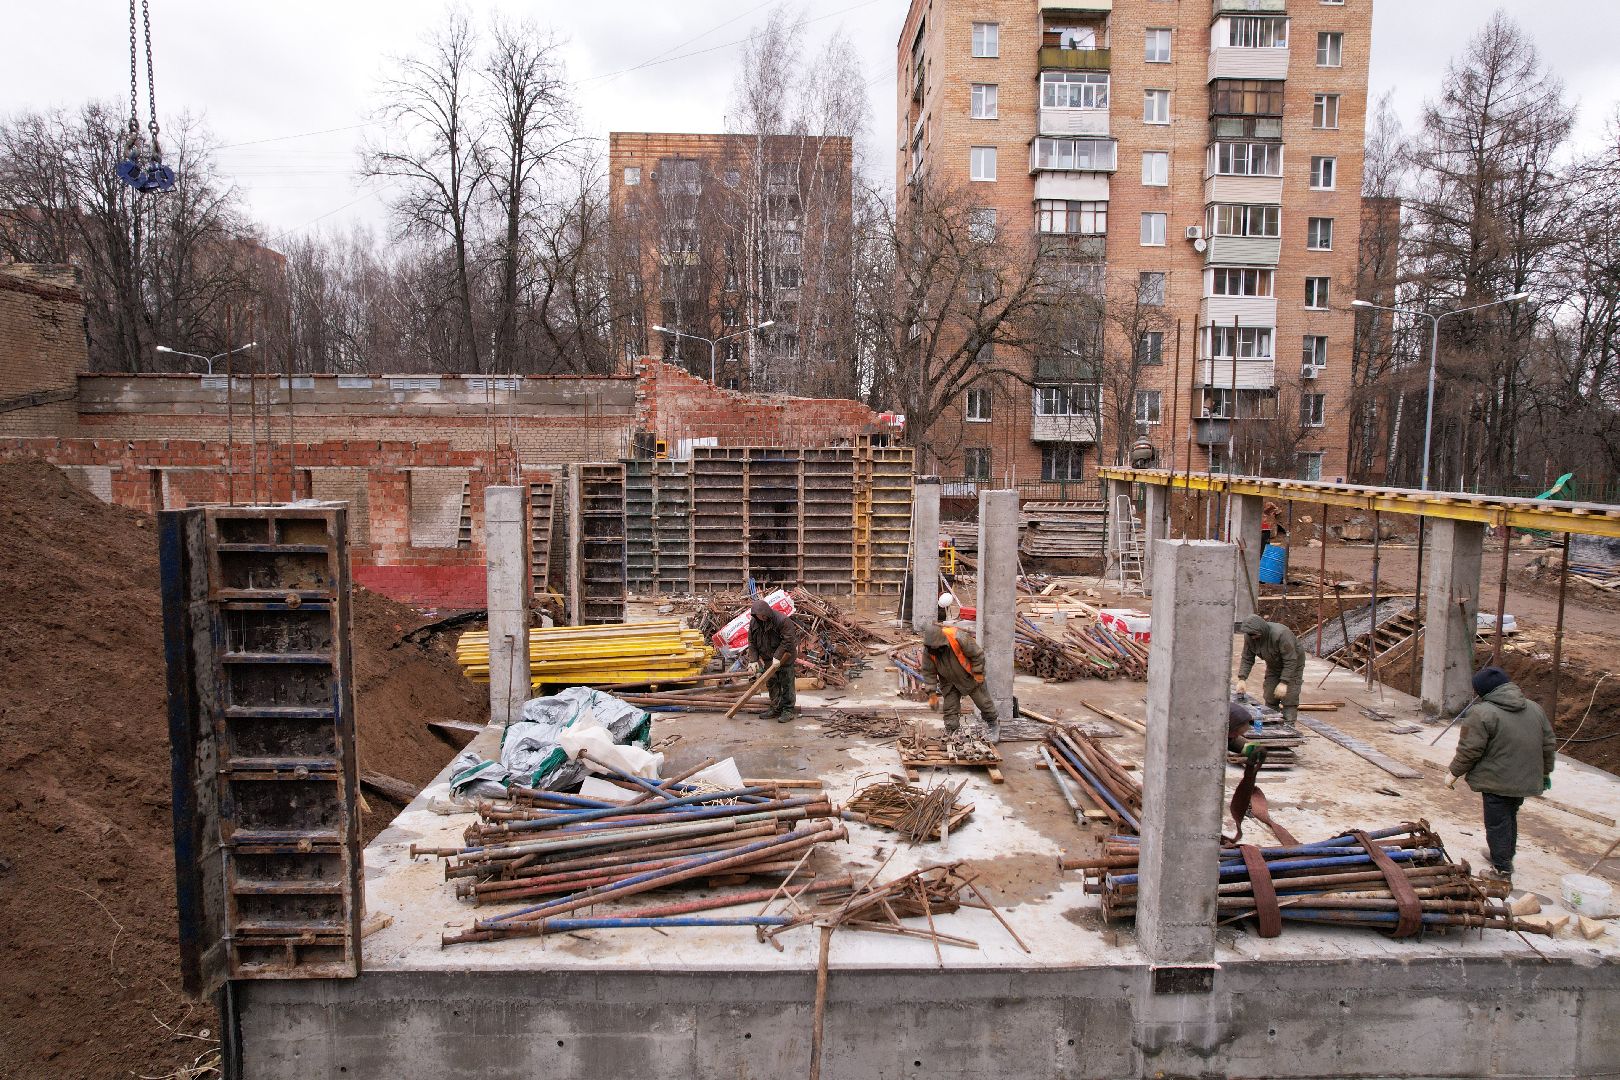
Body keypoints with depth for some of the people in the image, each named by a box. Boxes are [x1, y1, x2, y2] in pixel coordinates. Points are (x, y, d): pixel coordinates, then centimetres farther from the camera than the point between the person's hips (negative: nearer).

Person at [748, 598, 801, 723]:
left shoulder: (782, 620, -24)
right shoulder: (754, 622, -4)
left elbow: (788, 640, -24)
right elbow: (752, 642, 4)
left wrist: (778, 656, -25)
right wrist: (755, 659, -4)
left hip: (784, 657, -6)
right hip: (768, 659, 6)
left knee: (787, 683, -2)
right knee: (771, 683, 11)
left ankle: (789, 711, 4)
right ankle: (776, 709, 22)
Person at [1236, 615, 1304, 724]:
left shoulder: (1281, 634, -35)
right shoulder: (1249, 636, -16)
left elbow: (1290, 661, -31)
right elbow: (1247, 659, -7)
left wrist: (1284, 683, -33)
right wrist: (1242, 679, -19)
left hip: (1293, 667, -6)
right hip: (1273, 668, 6)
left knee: (1289, 703, -13)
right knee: (1270, 702, 3)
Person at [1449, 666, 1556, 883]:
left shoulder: (1481, 713, -18)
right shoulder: (1535, 709, 5)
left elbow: (1469, 750, -17)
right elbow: (1549, 744, 13)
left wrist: (1455, 771, -2)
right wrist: (1545, 772, 26)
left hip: (1497, 782, -7)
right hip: (1526, 781, 7)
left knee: (1498, 823, 4)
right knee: (1510, 818, 24)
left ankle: (1502, 869, 10)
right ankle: (1505, 855, 39)